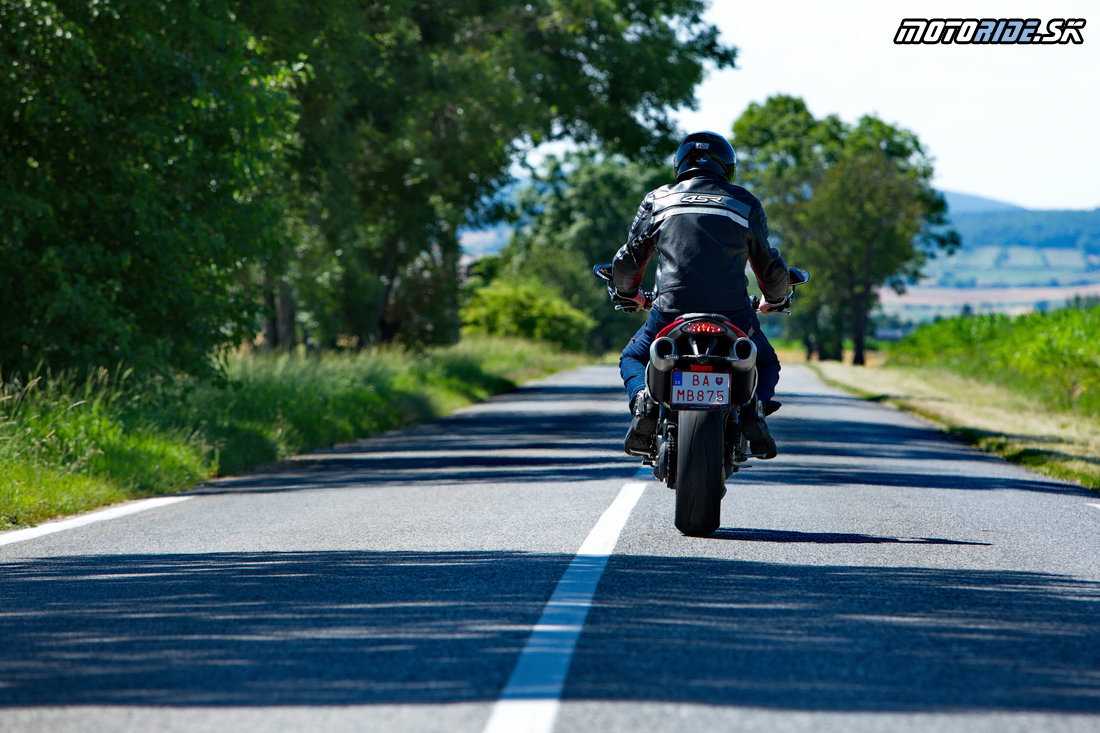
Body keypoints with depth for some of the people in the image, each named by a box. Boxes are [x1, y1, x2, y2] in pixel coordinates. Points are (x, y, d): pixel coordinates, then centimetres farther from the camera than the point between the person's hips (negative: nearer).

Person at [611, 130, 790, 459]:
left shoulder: (657, 200, 14)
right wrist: (774, 300, 40)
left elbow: (627, 261, 18)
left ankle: (644, 398, -8)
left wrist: (627, 295, 39)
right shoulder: (746, 203, 14)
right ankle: (754, 404, -7)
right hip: (732, 312, 0)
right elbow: (770, 267, 18)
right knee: (766, 364, 27)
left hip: (672, 309, 0)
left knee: (632, 358, 27)